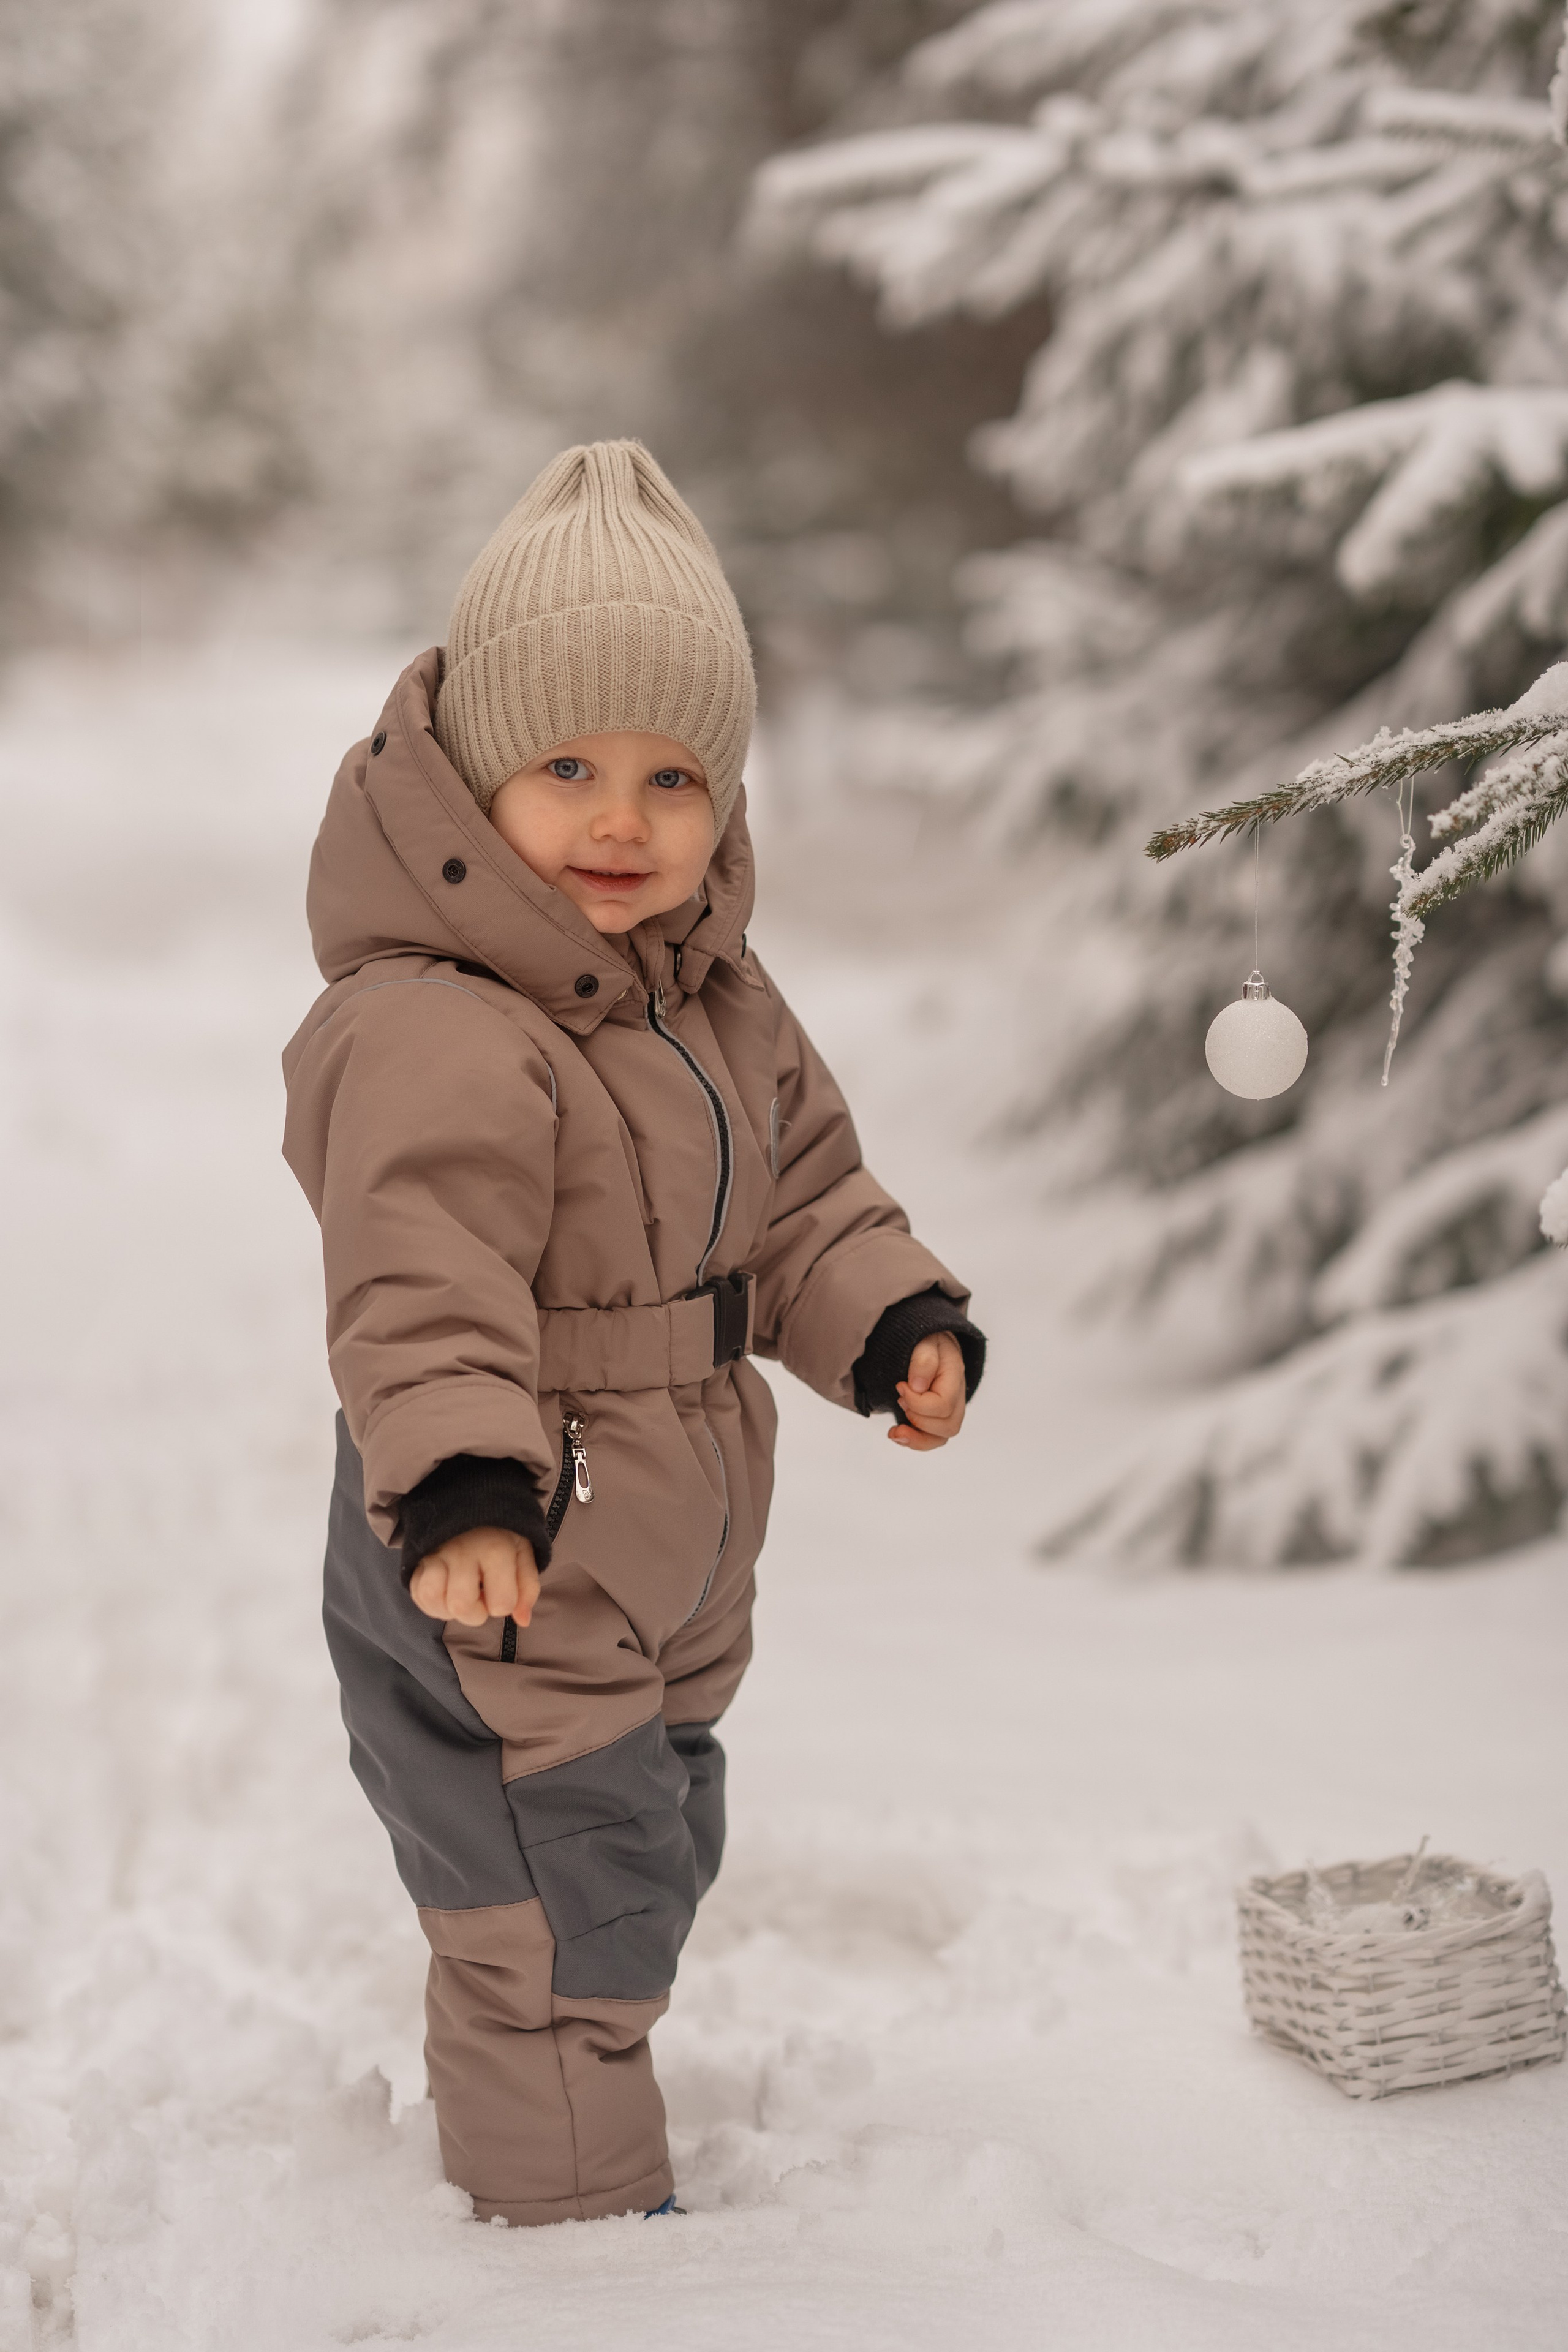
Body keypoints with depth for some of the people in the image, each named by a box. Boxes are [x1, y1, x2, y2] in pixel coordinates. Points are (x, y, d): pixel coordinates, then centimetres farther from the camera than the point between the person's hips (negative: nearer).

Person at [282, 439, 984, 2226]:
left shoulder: (712, 991, 3)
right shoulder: (433, 1033, -28)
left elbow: (797, 1187, 13)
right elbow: (421, 1291, -36)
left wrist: (893, 1322, -3)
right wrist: (458, 1490, -49)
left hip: (664, 1570, 10)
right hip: (494, 1586, -10)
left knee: (657, 1860, 26)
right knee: (561, 1910, 2)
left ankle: (500, 2105, 48)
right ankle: (574, 2213, 23)